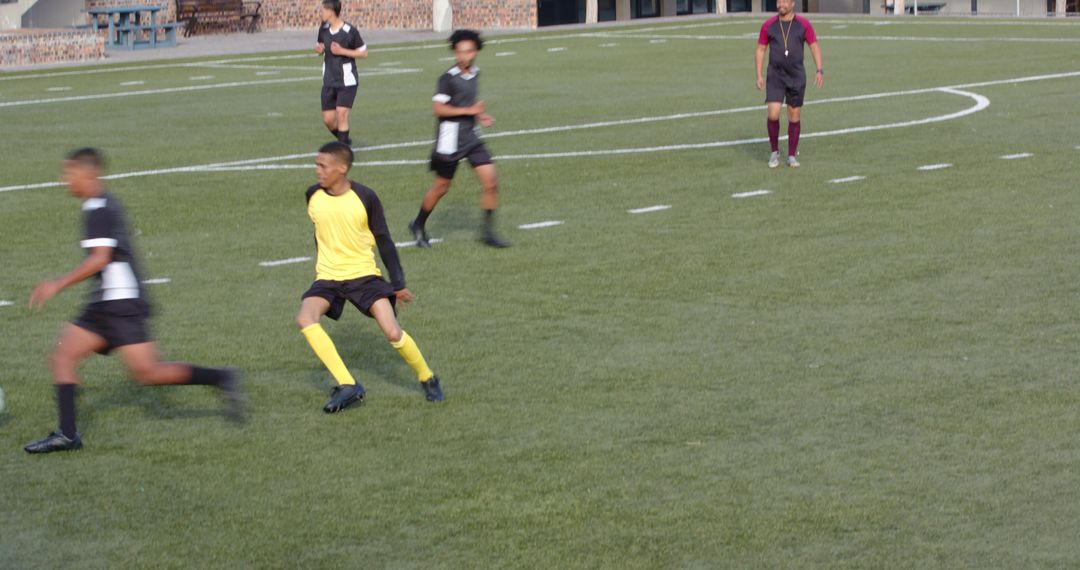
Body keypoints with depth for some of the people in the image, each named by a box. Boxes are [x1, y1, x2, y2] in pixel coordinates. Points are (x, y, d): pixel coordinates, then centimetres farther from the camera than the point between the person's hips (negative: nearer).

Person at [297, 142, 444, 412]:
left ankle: (428, 379, 12)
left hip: (364, 275, -3)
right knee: (305, 318, -26)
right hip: (328, 278, 3)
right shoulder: (313, 196, -3)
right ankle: (348, 386, -24)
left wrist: (398, 283, -3)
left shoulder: (365, 197, -12)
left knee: (392, 332, -18)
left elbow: (383, 241, -3)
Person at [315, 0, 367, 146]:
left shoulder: (350, 31, -14)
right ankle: (344, 141, 29)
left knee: (341, 114, -15)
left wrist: (342, 51, -18)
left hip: (346, 81, -6)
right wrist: (319, 49, -5)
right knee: (328, 119, 5)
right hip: (329, 82, 6)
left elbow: (364, 53, -7)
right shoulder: (323, 30, 4)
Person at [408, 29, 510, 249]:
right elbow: (437, 108, -21)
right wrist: (469, 110, -22)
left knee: (491, 181, -4)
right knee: (442, 186, 6)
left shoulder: (475, 73, 8)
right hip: (451, 138, -6)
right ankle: (418, 225, 27)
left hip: (471, 137, 6)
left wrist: (480, 115, 9)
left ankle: (488, 232, 4)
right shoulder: (449, 78, -15)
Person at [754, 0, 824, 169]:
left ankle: (792, 155, 17)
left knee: (794, 116, 5)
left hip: (797, 77, 0)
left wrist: (820, 70, -12)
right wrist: (759, 76, -2)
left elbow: (815, 47, 0)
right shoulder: (768, 25, -1)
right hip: (775, 77, 0)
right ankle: (774, 152, 5)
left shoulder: (803, 25, -3)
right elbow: (760, 50, 6)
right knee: (773, 114, -13)